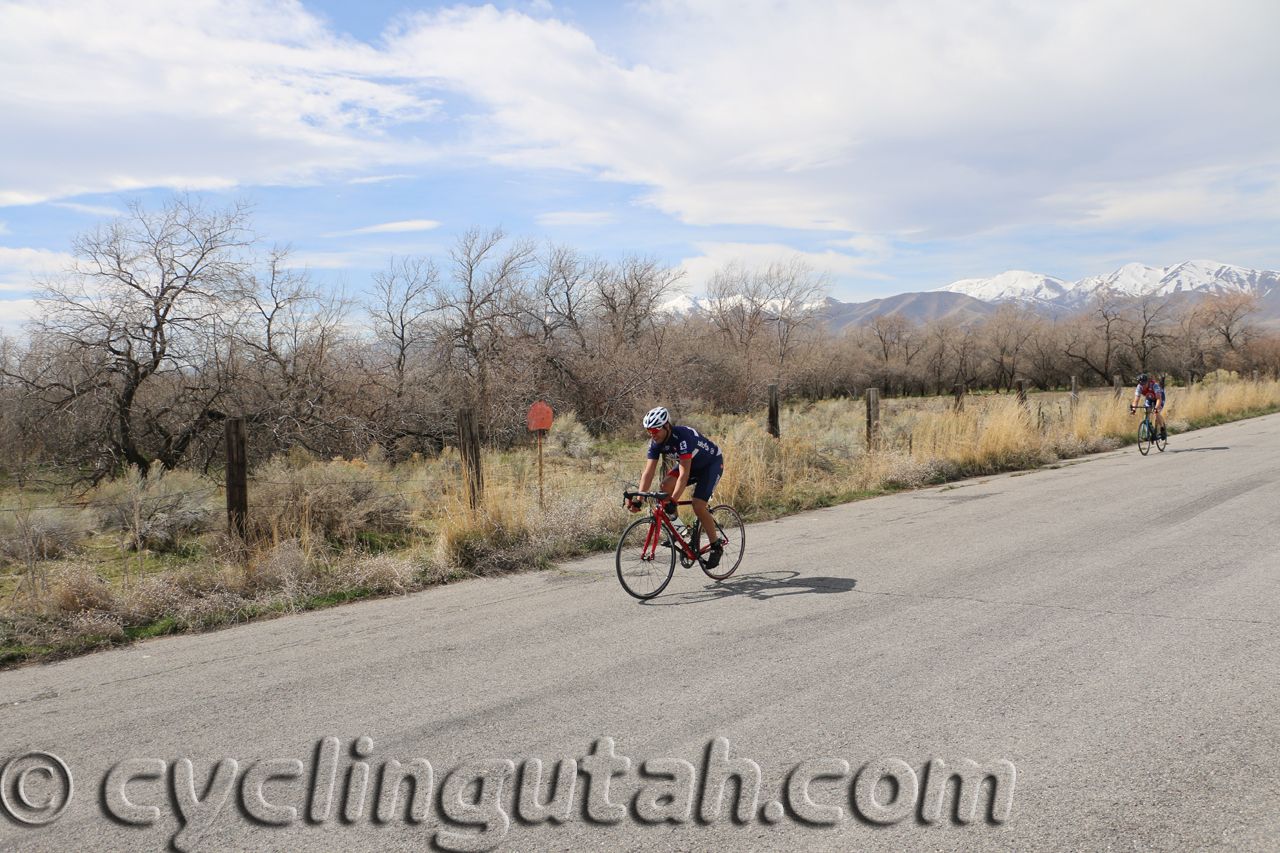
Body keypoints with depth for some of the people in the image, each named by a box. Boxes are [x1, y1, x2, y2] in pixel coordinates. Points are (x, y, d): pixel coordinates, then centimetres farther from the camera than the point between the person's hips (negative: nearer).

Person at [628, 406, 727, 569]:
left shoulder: (683, 437, -36)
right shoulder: (656, 442, -15)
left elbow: (684, 474, -42)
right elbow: (648, 472, -17)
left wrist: (673, 502, -49)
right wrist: (639, 499, -28)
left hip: (712, 463, -7)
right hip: (692, 464, 7)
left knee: (698, 506, -19)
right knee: (666, 486, -20)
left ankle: (717, 546, 0)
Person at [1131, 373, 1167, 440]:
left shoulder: (1154, 384, -38)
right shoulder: (1139, 387, -27)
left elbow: (1159, 398, -44)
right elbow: (1136, 400, -32)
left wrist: (1156, 408, -59)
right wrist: (1133, 409, -51)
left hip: (1159, 396, -4)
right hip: (1149, 398, 4)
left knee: (1157, 414, -23)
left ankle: (1163, 430, -2)